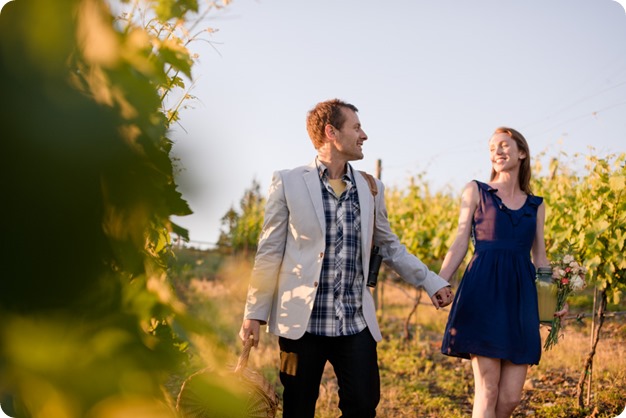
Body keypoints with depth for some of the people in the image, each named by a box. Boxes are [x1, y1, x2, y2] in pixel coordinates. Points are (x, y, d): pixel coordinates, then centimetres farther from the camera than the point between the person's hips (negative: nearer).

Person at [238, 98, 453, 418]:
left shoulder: (370, 188, 10)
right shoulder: (288, 183, -1)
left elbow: (389, 247, 18)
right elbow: (270, 253, 0)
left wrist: (432, 283, 11)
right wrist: (254, 314, -1)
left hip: (356, 323, 3)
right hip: (303, 321, -3)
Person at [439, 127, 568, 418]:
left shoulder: (536, 205, 18)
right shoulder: (476, 191, 10)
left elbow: (540, 258, 19)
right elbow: (460, 244, 6)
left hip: (521, 298, 3)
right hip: (483, 294, -3)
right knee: (488, 390, -7)